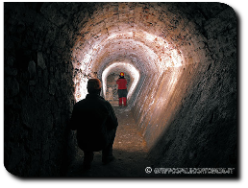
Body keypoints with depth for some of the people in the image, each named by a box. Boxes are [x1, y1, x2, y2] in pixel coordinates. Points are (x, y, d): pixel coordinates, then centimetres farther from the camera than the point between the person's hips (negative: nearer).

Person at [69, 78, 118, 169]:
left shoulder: (78, 105, -11)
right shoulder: (105, 105, -16)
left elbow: (72, 126, 0)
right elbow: (114, 123, -3)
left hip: (82, 144, 3)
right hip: (101, 143, -2)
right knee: (112, 127, 26)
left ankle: (87, 160, 29)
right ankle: (107, 156, 34)